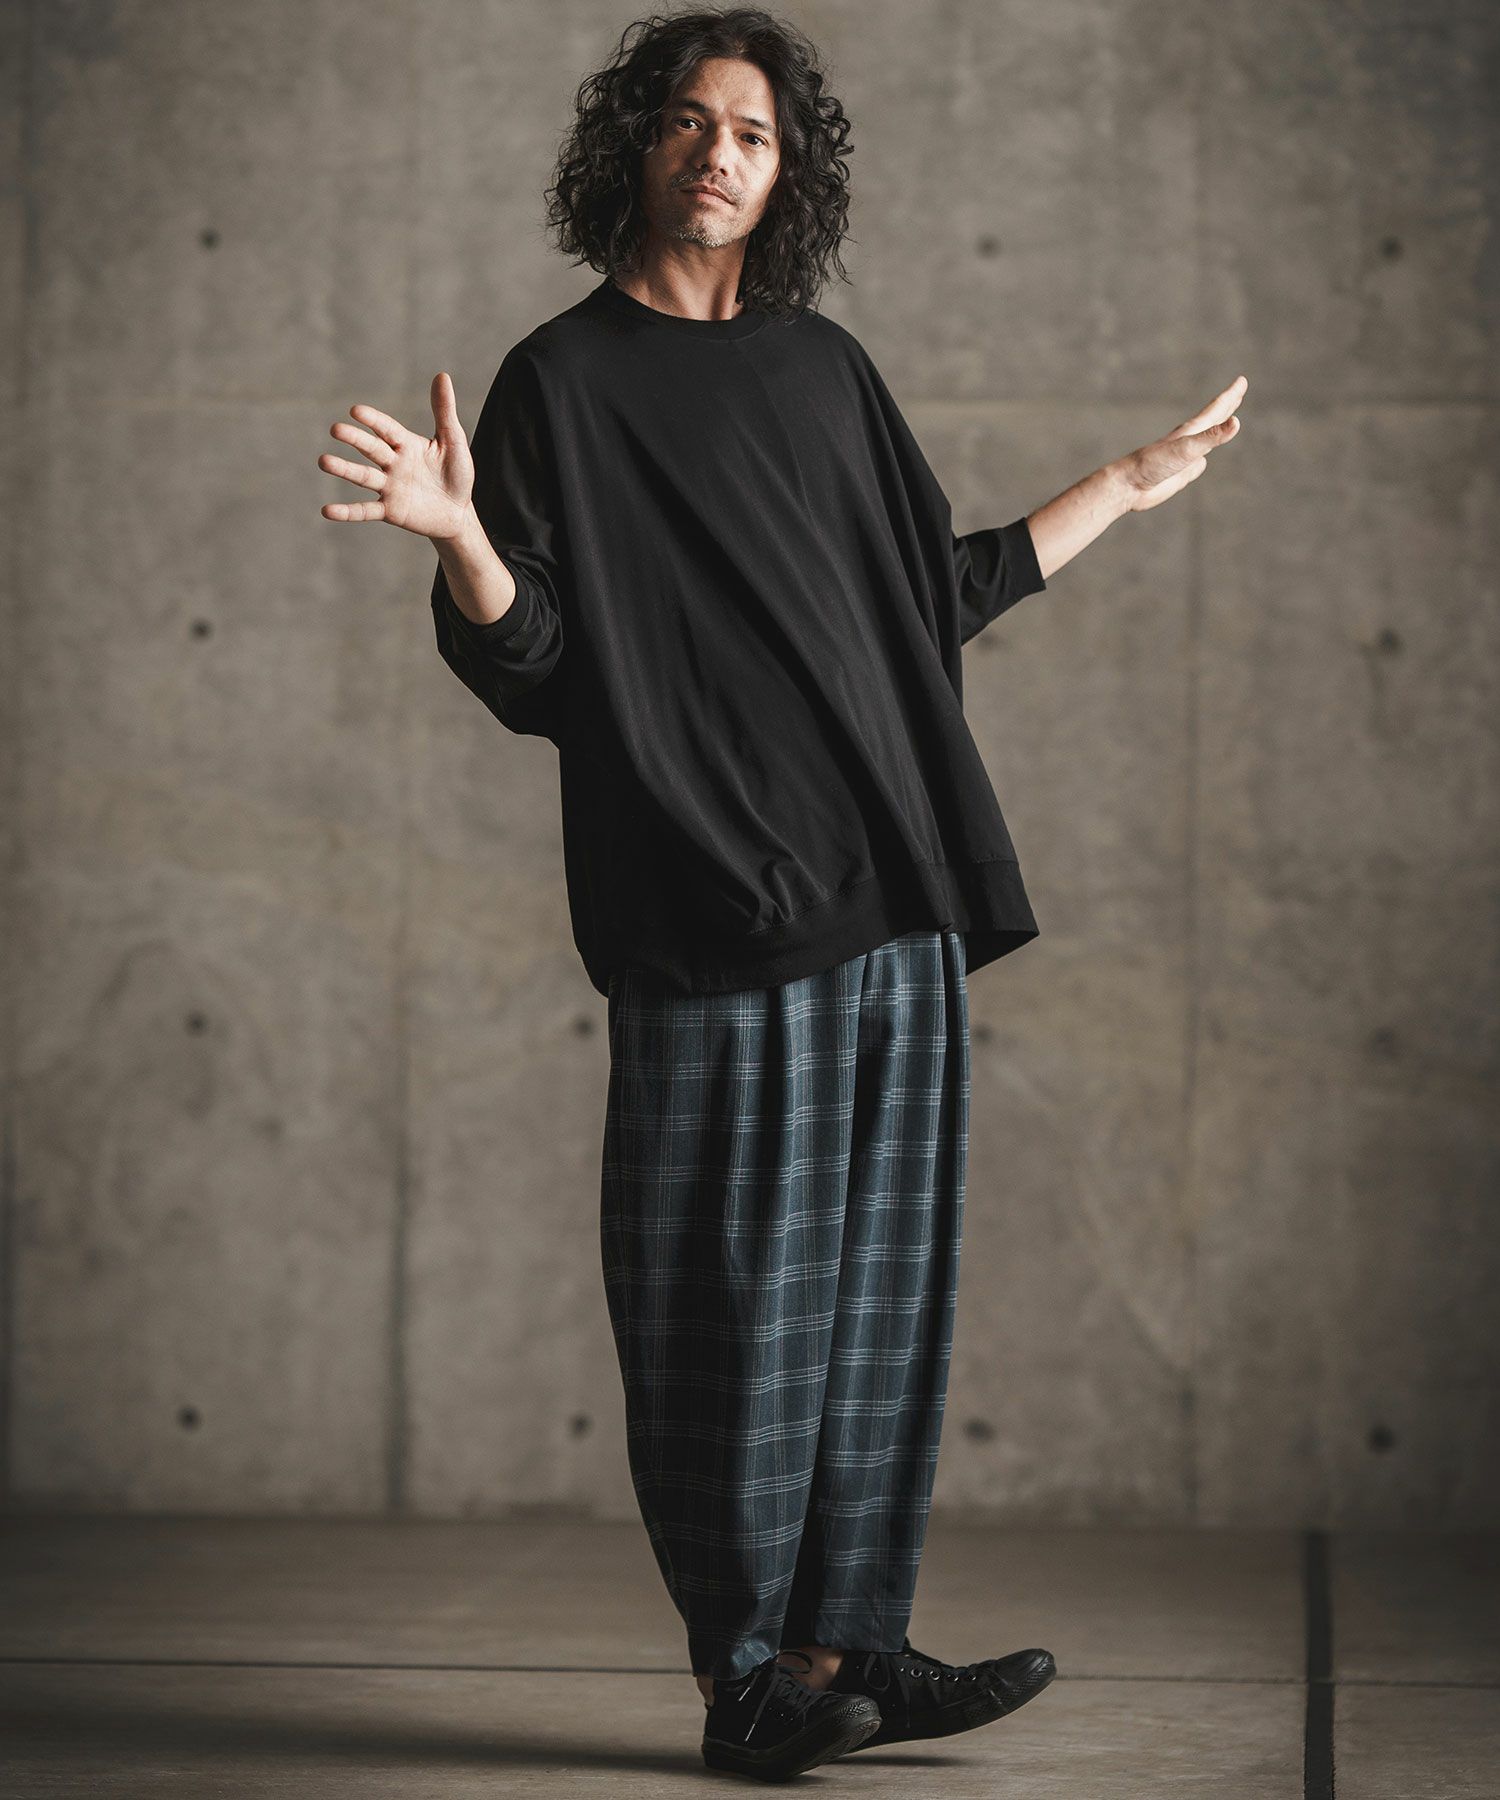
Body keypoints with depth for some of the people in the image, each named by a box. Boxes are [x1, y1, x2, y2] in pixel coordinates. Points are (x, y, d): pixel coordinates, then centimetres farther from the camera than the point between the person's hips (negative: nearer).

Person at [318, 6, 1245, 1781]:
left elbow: (945, 586, 26)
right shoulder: (562, 379, 1)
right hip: (715, 924, -6)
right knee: (736, 1300, -4)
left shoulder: (825, 366, 17)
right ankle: (741, 1678, 6)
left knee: (882, 1289, 6)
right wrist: (457, 536, -26)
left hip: (898, 909, 6)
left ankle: (849, 1642, 14)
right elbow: (524, 662, -6)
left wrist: (1126, 486, 33)